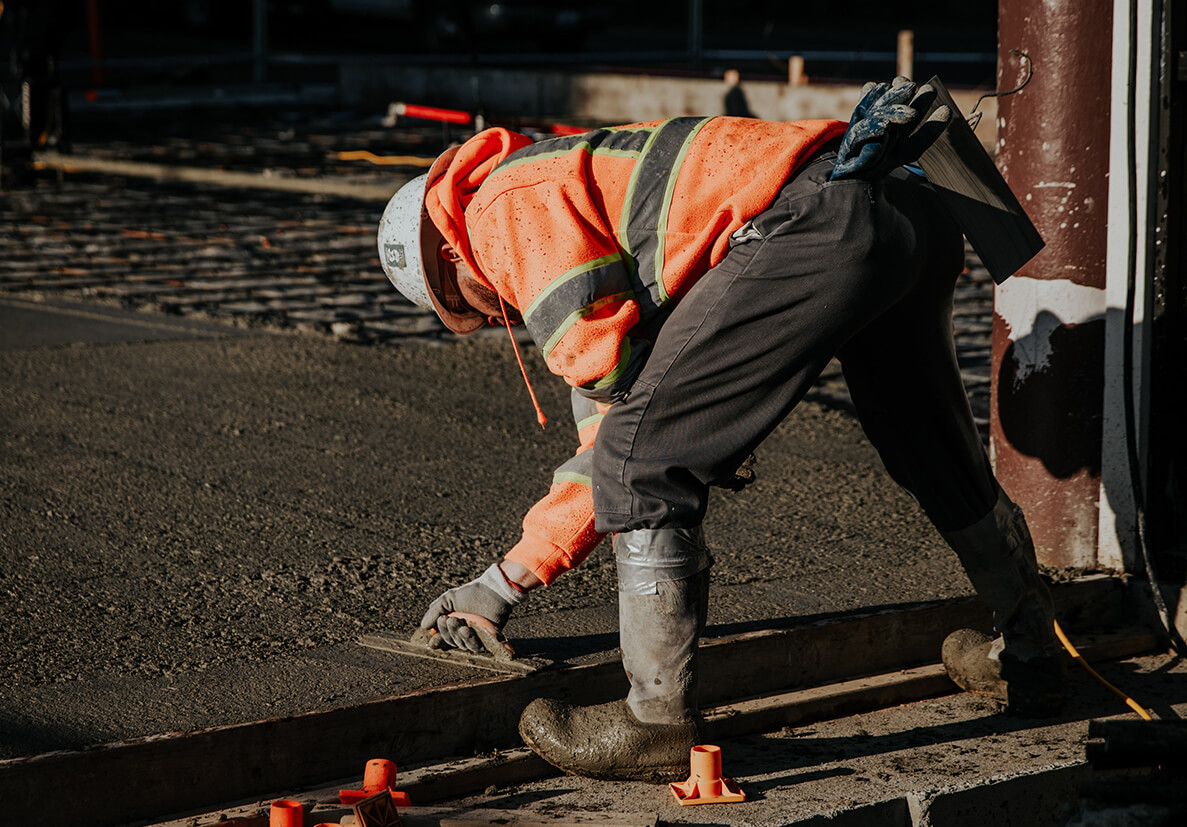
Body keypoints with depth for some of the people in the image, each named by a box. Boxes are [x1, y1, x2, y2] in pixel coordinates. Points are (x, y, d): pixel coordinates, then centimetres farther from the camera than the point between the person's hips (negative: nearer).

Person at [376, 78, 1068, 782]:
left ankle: (661, 724, 2)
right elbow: (607, 435, 35)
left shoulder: (507, 206, 7)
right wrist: (504, 583, 36)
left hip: (821, 223, -11)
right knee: (936, 454, 30)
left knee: (645, 458, -3)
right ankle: (1032, 659, 50)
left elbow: (612, 364, -6)